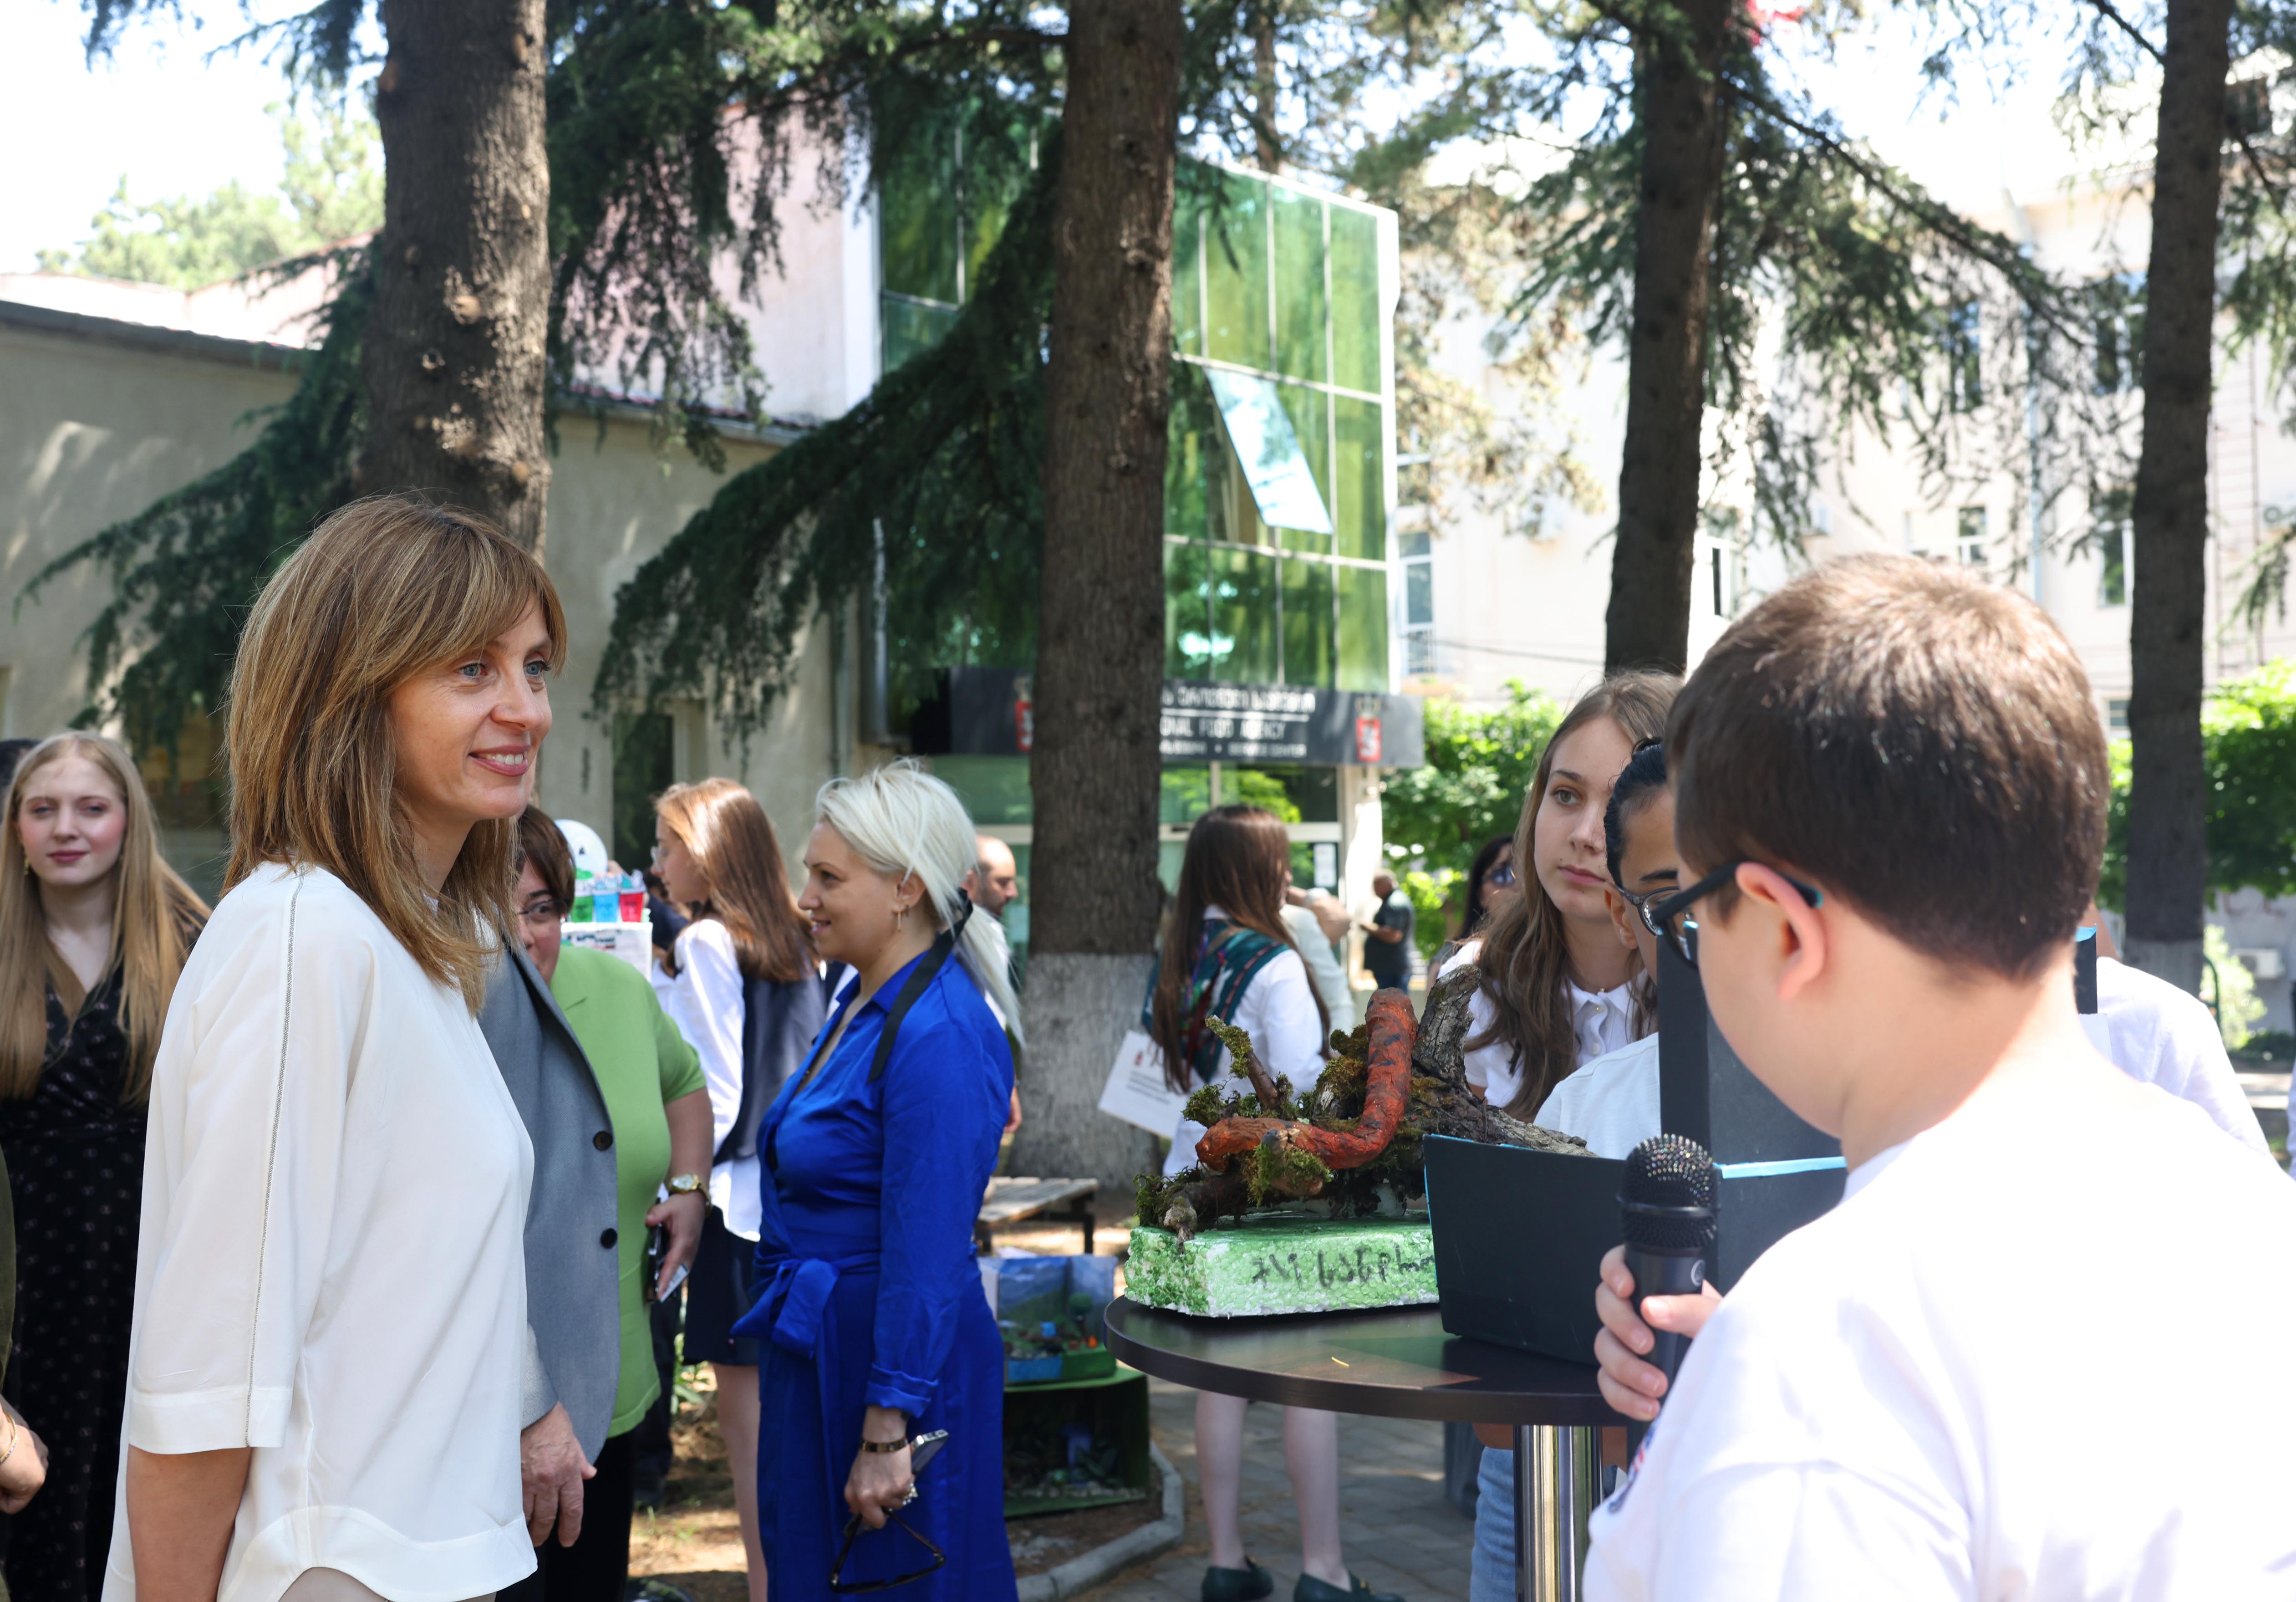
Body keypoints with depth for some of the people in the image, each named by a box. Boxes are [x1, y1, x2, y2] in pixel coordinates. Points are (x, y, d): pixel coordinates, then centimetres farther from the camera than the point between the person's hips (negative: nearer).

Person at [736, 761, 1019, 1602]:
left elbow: (925, 1256, -24)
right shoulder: (864, 999, 8)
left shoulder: (939, 1038, -22)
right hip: (817, 1343, 10)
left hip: (893, 1358, -10)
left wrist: (886, 1434, -23)